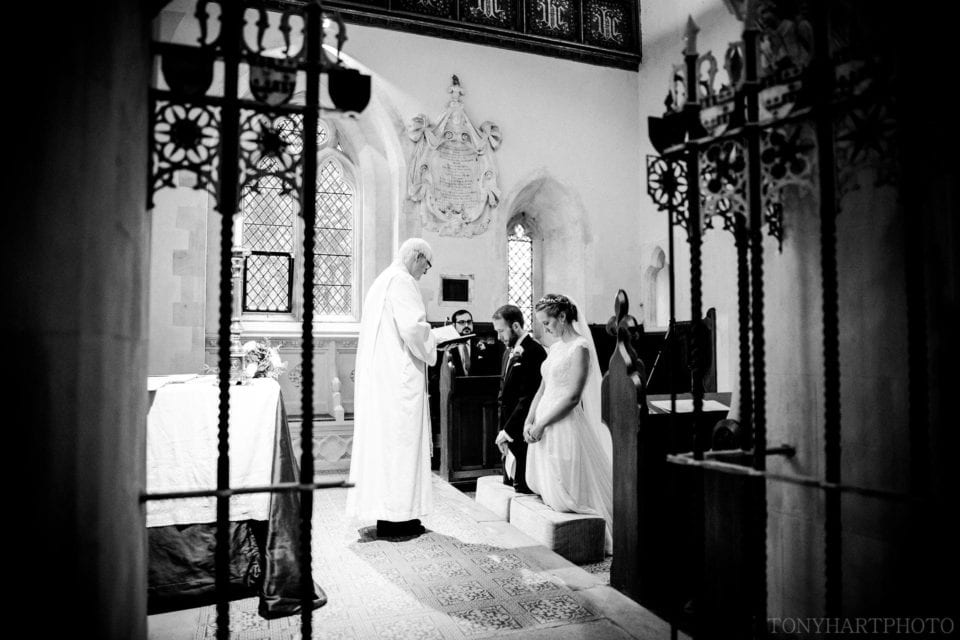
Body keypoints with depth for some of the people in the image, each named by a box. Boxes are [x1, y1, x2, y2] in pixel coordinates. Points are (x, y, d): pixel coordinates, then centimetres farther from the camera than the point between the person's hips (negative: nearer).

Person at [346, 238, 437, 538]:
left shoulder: (381, 281, 21)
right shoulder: (402, 281, -10)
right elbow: (413, 327, -20)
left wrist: (425, 341, 18)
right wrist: (430, 353, -4)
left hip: (375, 374, 10)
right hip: (398, 375, -10)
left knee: (382, 441, 10)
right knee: (400, 441, -5)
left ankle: (383, 510, 16)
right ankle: (394, 516, -1)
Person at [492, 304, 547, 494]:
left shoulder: (533, 352, -14)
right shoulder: (508, 353, 16)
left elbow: (529, 398, -19)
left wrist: (507, 431, -16)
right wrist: (502, 430, 6)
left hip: (524, 436, -9)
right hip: (510, 436, 9)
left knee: (523, 490, -6)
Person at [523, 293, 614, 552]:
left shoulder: (580, 347, -12)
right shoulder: (555, 347, 14)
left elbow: (573, 397, -19)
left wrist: (541, 424, -18)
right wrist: (529, 421, 2)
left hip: (566, 423, -8)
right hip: (545, 423, 8)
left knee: (567, 490, -2)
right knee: (546, 489, 12)